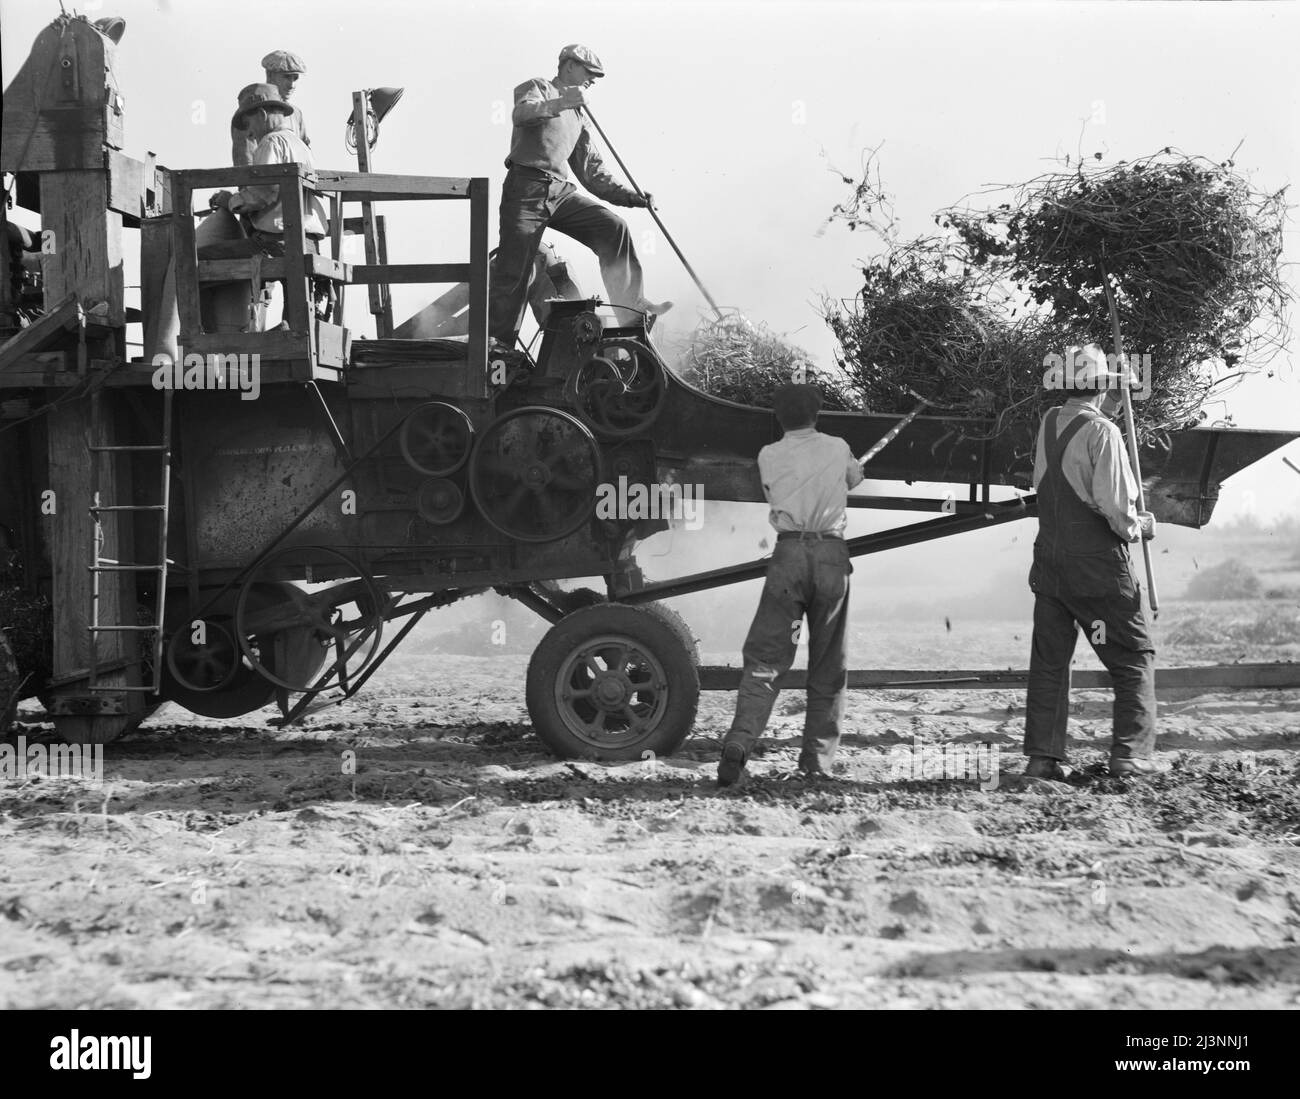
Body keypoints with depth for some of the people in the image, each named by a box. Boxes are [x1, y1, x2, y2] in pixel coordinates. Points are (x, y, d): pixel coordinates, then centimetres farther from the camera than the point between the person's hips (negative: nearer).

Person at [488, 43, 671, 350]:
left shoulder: (578, 120, 27)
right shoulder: (537, 88, 8)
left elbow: (593, 173, 24)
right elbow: (521, 113, -16)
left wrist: (634, 197, 12)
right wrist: (559, 104, -32)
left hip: (561, 192, 6)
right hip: (526, 187, -6)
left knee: (613, 227, -11)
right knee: (513, 270, -13)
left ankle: (632, 308, -8)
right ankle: (497, 342, -9)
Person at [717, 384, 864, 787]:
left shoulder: (769, 456, 8)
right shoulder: (838, 449, 13)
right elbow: (855, 478, 34)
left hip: (789, 552, -1)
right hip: (831, 554, 1)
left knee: (764, 656, -3)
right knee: (827, 666, 10)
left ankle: (740, 741, -22)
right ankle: (817, 760, 8)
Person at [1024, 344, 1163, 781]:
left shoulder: (1048, 423, 5)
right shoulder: (1102, 432, -14)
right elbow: (1114, 506, -19)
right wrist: (1138, 527, 1)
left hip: (1049, 559, 6)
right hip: (1098, 564, -6)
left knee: (1049, 659, 10)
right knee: (1135, 655, 6)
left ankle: (1042, 755, 9)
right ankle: (1130, 753, 0)